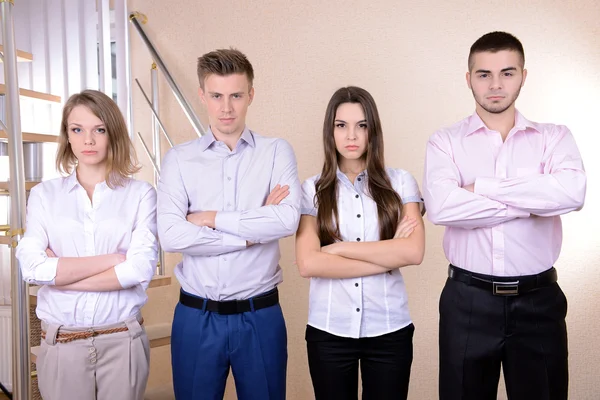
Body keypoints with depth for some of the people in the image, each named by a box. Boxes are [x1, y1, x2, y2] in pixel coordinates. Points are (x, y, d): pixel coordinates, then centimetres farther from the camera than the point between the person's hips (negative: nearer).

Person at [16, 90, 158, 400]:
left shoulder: (141, 194, -2)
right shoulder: (44, 194, 3)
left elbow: (141, 269, -13)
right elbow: (31, 267, -10)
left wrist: (58, 274, -10)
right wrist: (112, 259, -12)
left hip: (123, 341, -1)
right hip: (60, 343, 1)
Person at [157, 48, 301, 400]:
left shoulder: (277, 152, 0)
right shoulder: (179, 159, 0)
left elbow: (288, 219, -16)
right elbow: (171, 236, -13)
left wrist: (210, 218, -11)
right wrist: (253, 232, -12)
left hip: (260, 315, 0)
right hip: (196, 316, 1)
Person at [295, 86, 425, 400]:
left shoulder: (400, 182, 0)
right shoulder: (312, 189, -1)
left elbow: (414, 252, -13)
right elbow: (308, 264, -12)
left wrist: (340, 247, -12)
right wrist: (389, 257, -12)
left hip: (389, 329, 0)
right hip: (328, 330, 0)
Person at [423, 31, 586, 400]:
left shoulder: (554, 137, 3)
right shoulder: (445, 142, 0)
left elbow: (572, 192, -18)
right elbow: (441, 207, -19)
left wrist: (482, 187, -15)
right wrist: (535, 202, -13)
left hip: (538, 299, 1)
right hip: (468, 299, -1)